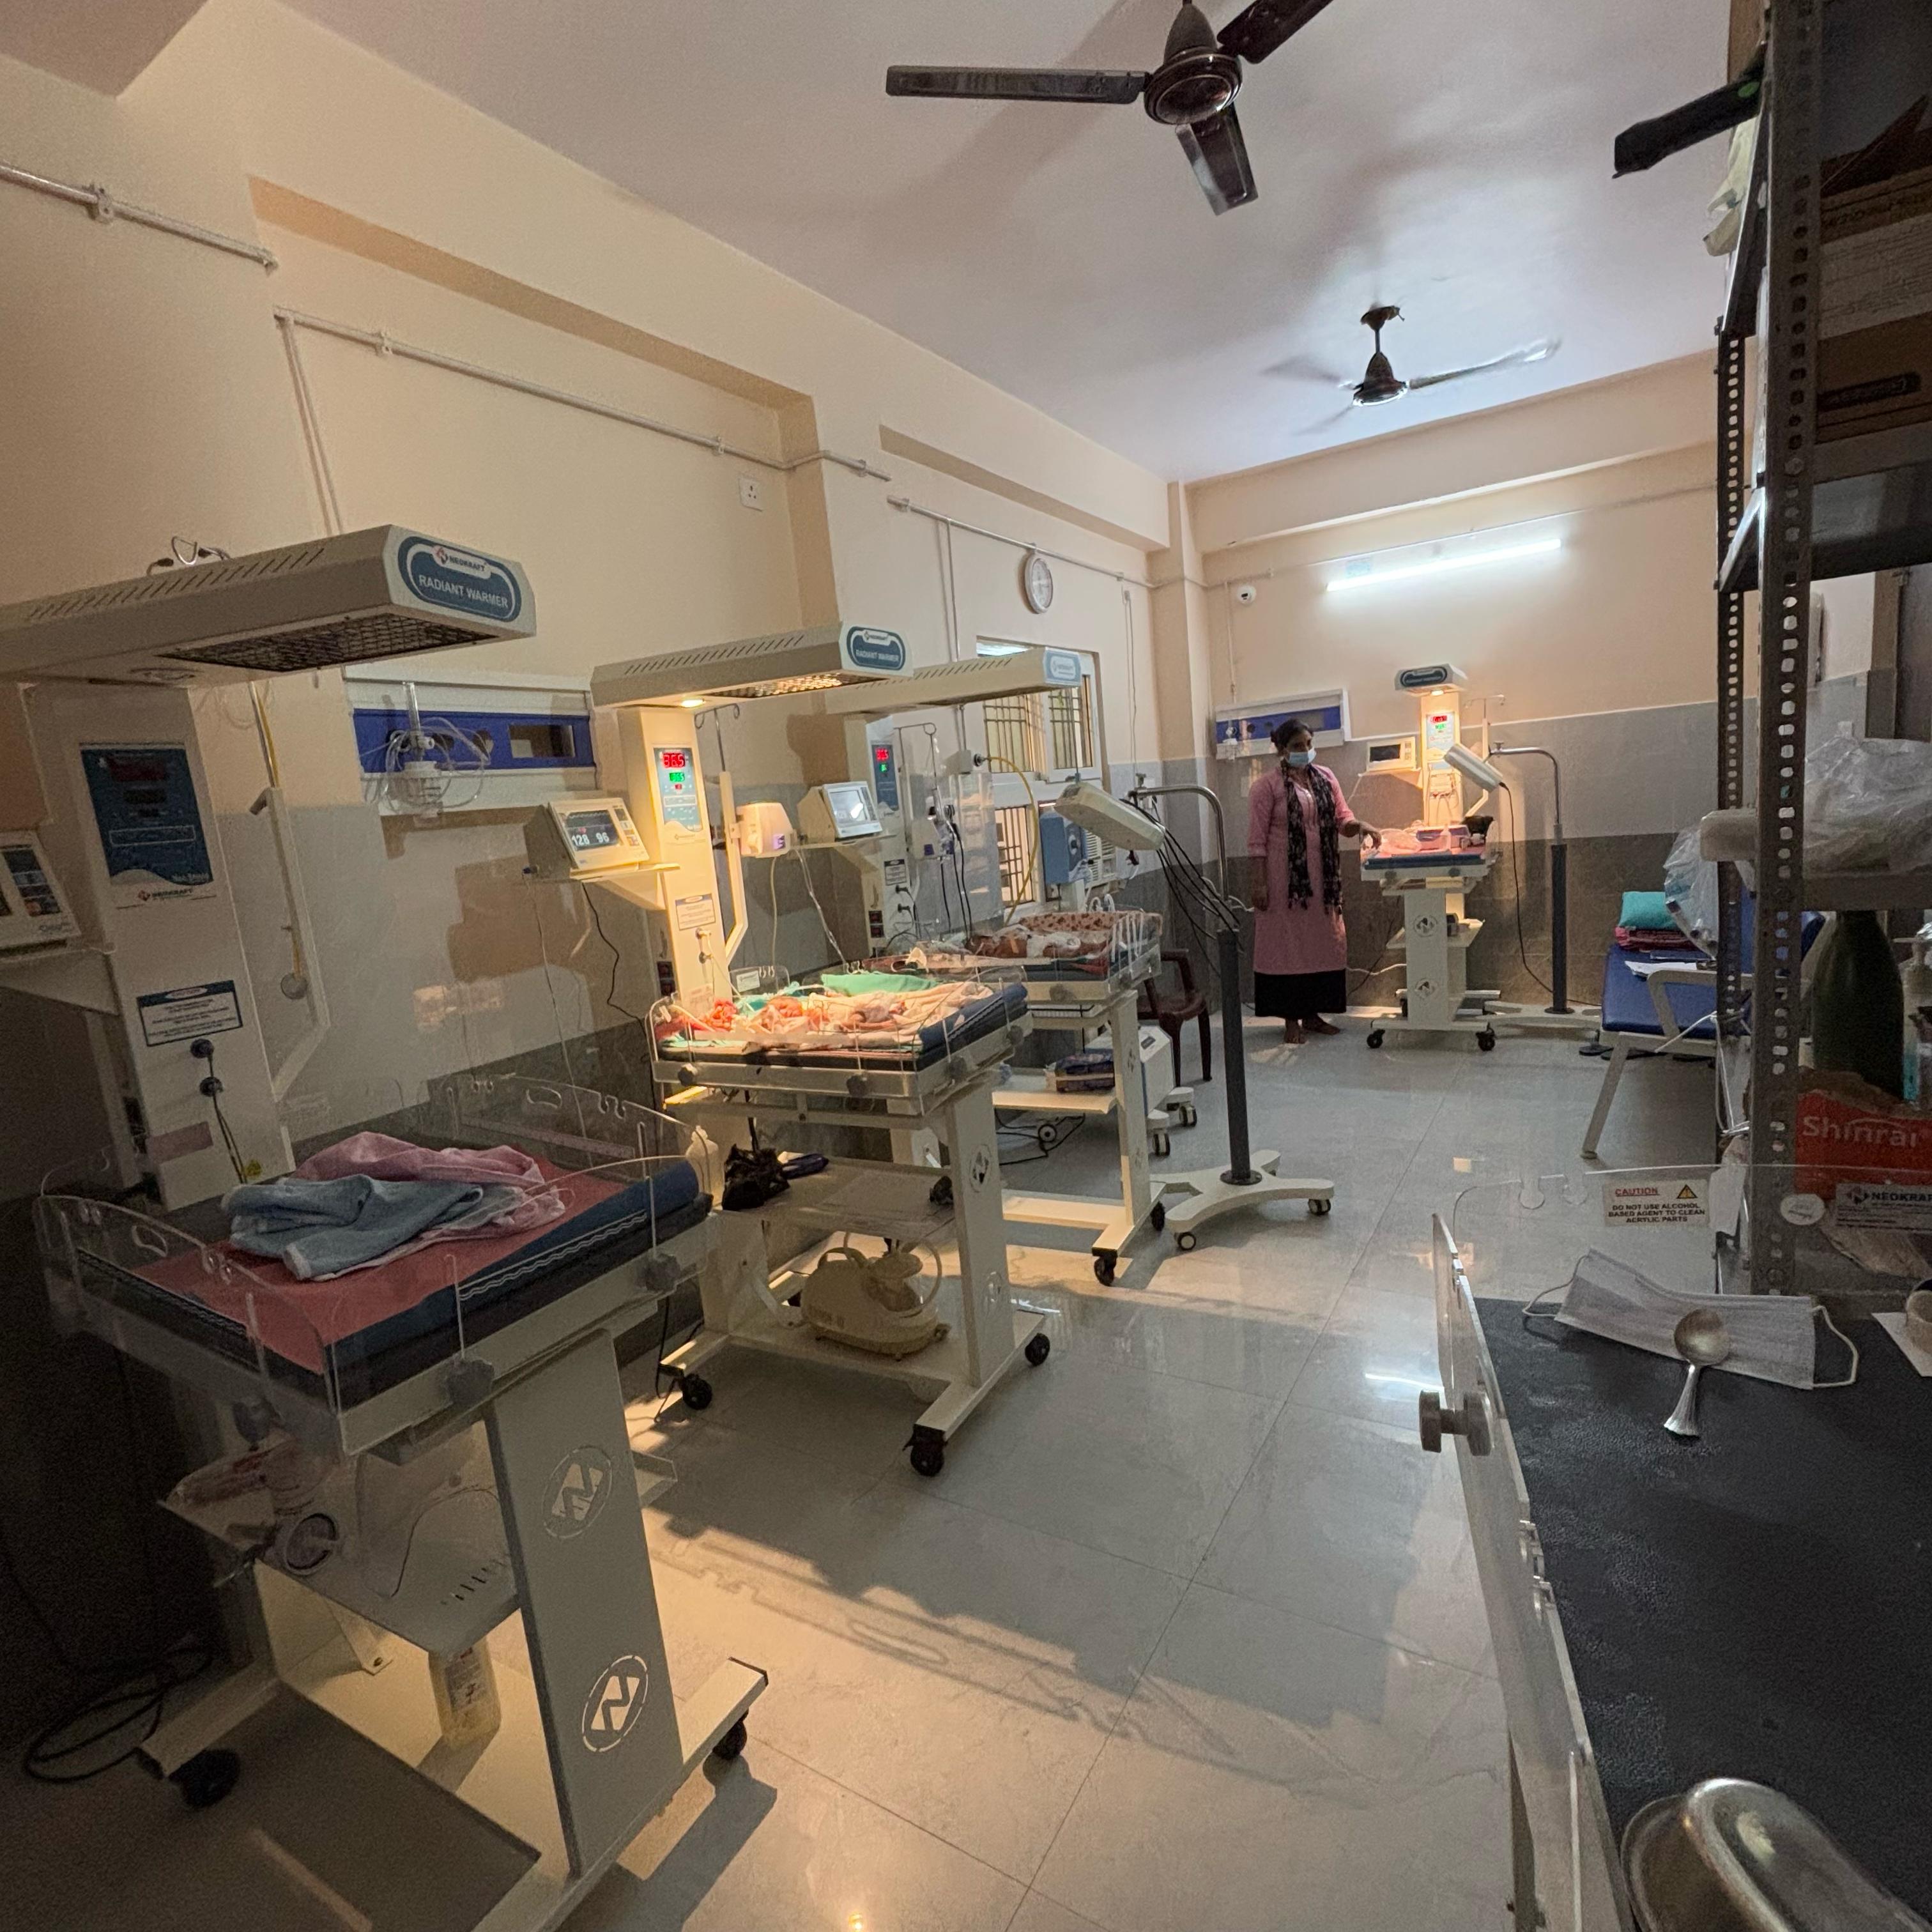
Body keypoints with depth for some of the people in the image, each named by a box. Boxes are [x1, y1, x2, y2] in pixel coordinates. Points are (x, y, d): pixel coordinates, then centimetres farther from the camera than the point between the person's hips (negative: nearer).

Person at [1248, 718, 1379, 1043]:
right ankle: (1291, 1020, 8)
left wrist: (1360, 826, -13)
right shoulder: (1267, 785, -7)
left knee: (1322, 943, 9)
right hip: (1285, 879, -6)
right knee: (1288, 944, -1)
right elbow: (1257, 839, -9)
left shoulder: (1325, 777, 10)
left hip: (1321, 878, 6)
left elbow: (1342, 819, 10)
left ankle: (1313, 1014, 21)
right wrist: (1261, 883, -14)